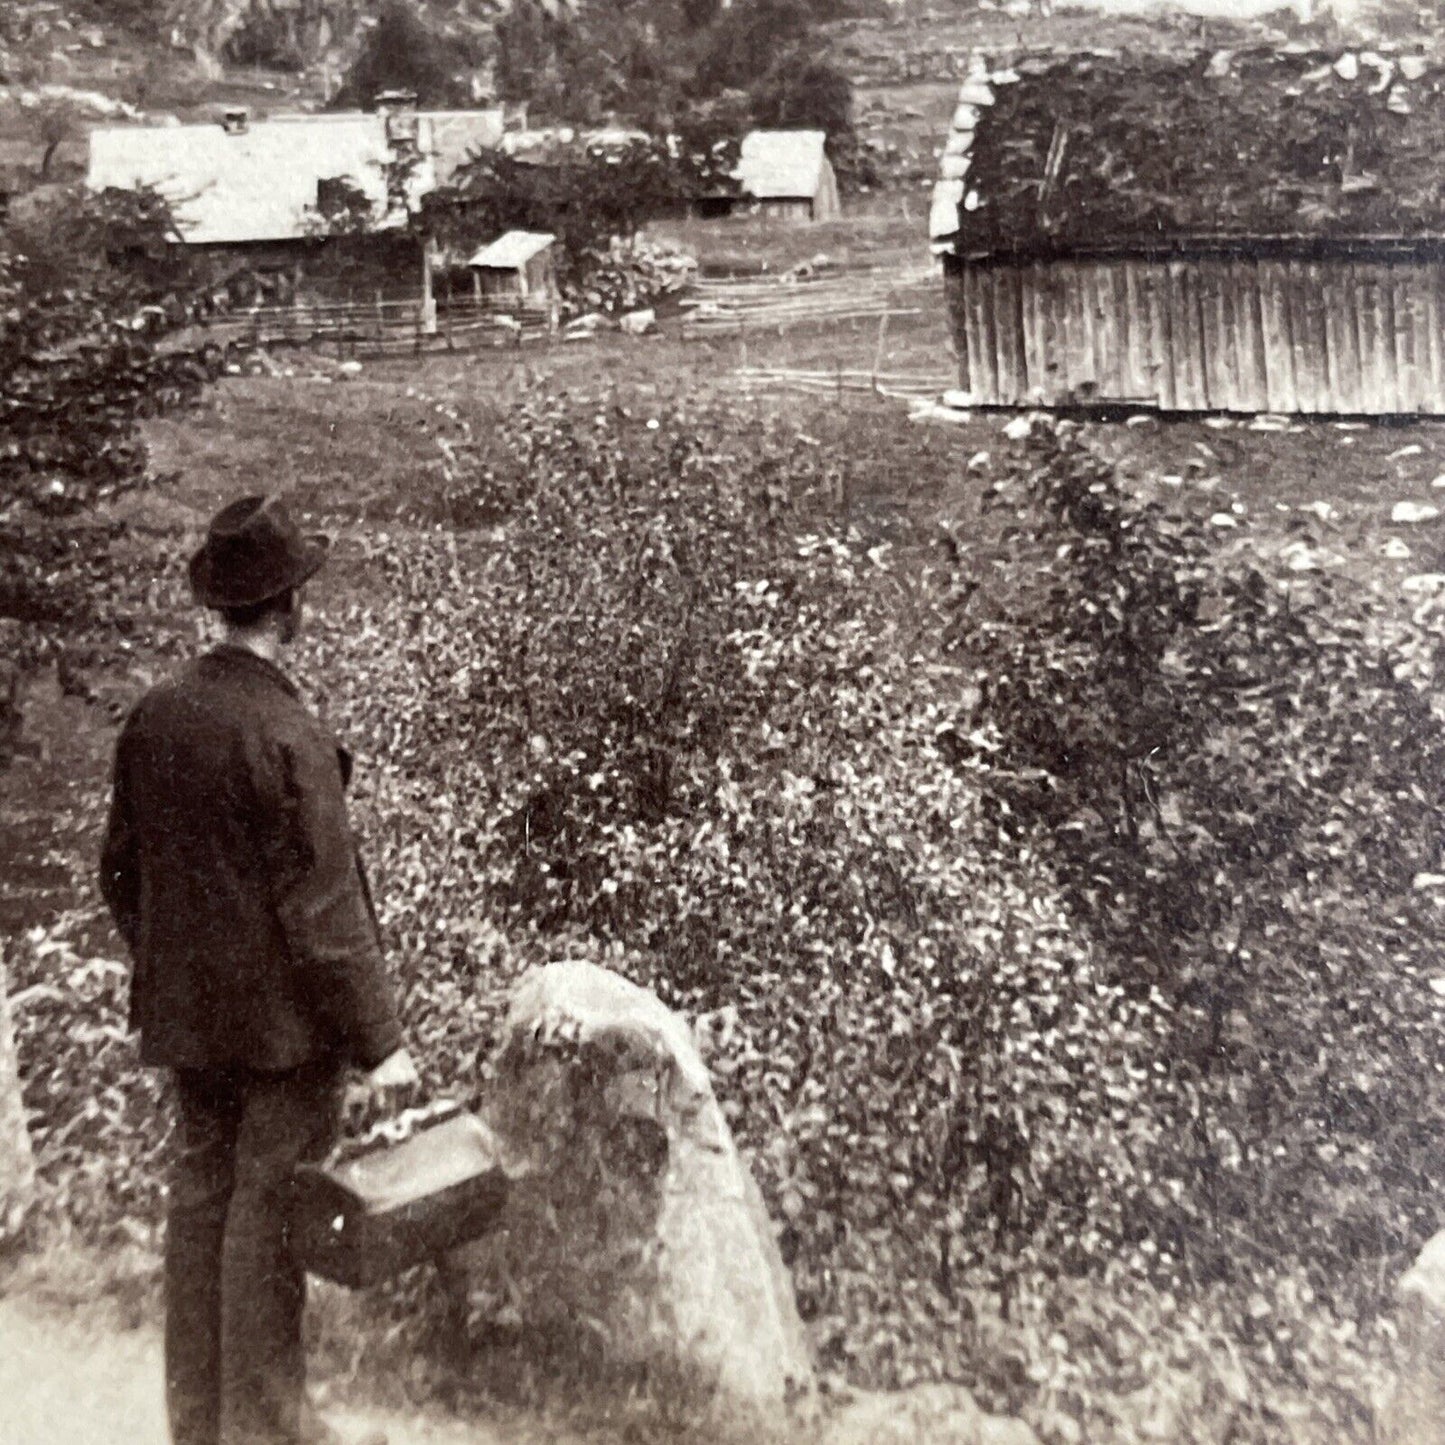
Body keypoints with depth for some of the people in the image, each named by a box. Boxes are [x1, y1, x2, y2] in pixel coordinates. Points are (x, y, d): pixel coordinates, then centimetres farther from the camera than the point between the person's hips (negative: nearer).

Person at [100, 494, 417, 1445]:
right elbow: (322, 907, -19)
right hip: (282, 1014, -7)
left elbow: (122, 869, 11)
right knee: (270, 1213, 4)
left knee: (200, 1200, 16)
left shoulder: (155, 716, 2)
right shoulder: (288, 737, -20)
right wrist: (376, 1038, -13)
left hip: (187, 1011, 7)